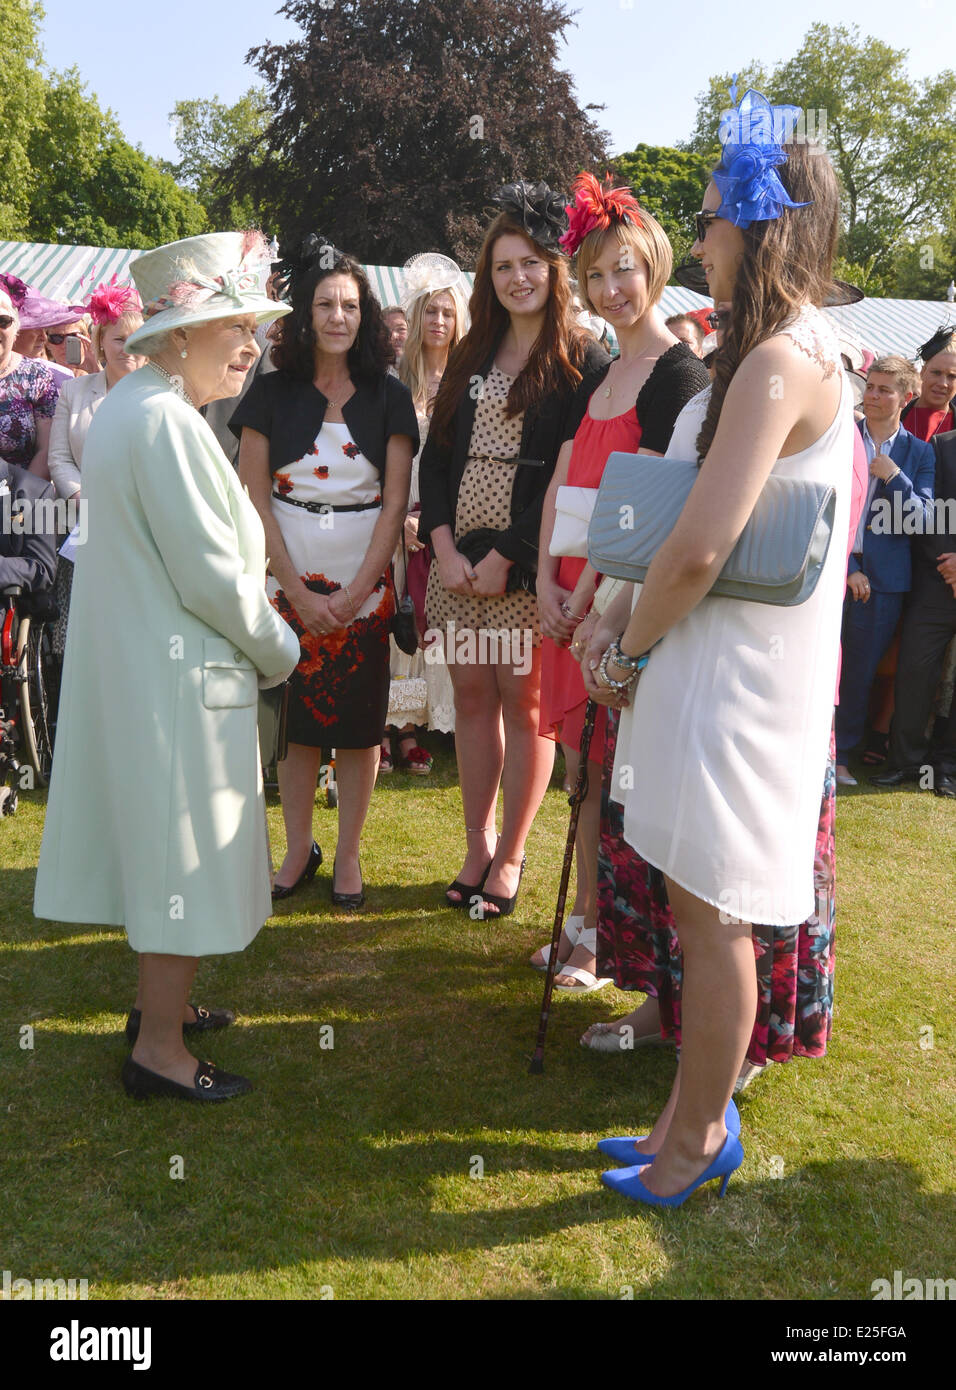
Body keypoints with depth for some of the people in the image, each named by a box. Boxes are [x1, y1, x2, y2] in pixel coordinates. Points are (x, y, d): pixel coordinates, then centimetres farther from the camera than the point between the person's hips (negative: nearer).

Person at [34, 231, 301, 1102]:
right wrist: (279, 652, -6)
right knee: (185, 848, 1)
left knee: (161, 842, 20)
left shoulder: (131, 406, 13)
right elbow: (211, 573, -22)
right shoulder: (164, 420, -20)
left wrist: (264, 642, 15)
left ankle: (162, 999, 36)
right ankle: (160, 1047, 14)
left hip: (136, 661, 10)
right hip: (179, 672, -10)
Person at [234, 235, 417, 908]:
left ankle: (349, 855, 17)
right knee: (296, 716, 5)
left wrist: (355, 592, -9)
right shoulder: (272, 392, 4)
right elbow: (254, 498, 0)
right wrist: (298, 592, -7)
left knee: (358, 721, 3)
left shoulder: (387, 396, 4)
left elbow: (396, 501, 0)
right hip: (290, 578, 0)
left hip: (364, 581, 0)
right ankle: (298, 850, 20)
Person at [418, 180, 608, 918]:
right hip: (459, 561, 5)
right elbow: (435, 455, 11)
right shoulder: (471, 357, 15)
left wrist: (505, 559, -13)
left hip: (529, 566, -5)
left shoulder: (583, 362, -2)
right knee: (473, 699, 9)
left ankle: (510, 857, 15)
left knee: (525, 706, 1)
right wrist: (445, 547, -4)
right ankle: (477, 846, 22)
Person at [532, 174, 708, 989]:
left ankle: (608, 944, 13)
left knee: (611, 776, -1)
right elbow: (559, 487, 12)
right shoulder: (595, 381, 17)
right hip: (571, 596, 8)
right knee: (582, 767, 12)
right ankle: (585, 923, 24)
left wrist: (591, 593, -14)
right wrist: (548, 583, -1)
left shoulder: (680, 374, -8)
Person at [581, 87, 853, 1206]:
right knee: (699, 911, 17)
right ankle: (695, 1118, 34)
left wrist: (630, 648, -9)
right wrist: (626, 617, 6)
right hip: (713, 663, 10)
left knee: (712, 915, 4)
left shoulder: (780, 362, -17)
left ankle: (699, 1138, 24)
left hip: (734, 681, -10)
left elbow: (699, 548, -25)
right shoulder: (791, 351, 15)